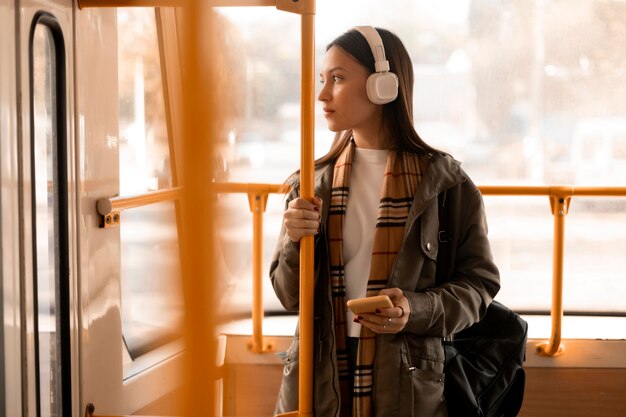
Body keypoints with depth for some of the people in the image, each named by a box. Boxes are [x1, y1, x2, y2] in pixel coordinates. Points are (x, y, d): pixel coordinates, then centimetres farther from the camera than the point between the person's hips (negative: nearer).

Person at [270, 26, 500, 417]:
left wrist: (417, 310, -20)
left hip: (406, 382, -2)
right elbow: (292, 297, 5)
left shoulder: (444, 182, -6)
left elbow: (478, 283, -3)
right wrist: (296, 244, -15)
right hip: (320, 377, 3)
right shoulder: (313, 183, 3)